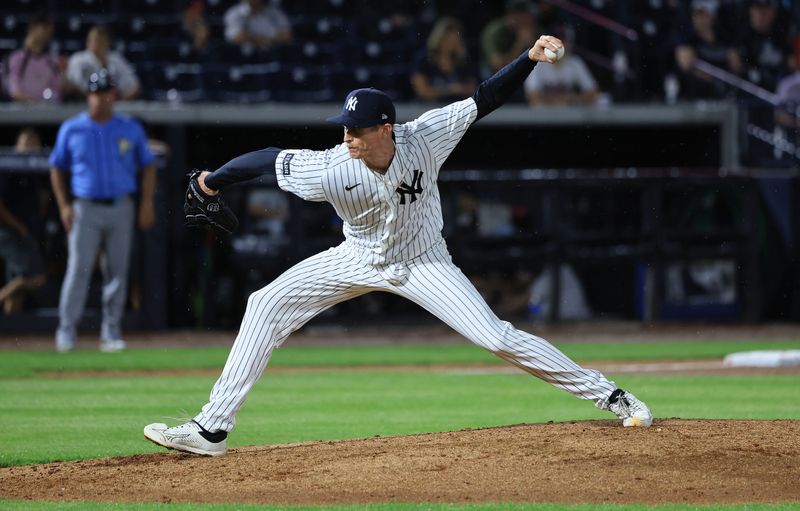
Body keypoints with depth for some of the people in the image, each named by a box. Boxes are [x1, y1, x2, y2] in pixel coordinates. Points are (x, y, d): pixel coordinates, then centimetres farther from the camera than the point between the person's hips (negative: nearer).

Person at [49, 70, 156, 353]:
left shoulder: (130, 129, 6)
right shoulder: (71, 129, 4)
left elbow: (147, 165, 12)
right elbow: (57, 167, 9)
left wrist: (147, 203, 1)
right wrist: (64, 206, -1)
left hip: (121, 209, 2)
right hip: (85, 208, -2)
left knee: (117, 271, 2)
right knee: (78, 268, -10)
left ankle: (111, 332, 8)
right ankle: (66, 330, -7)